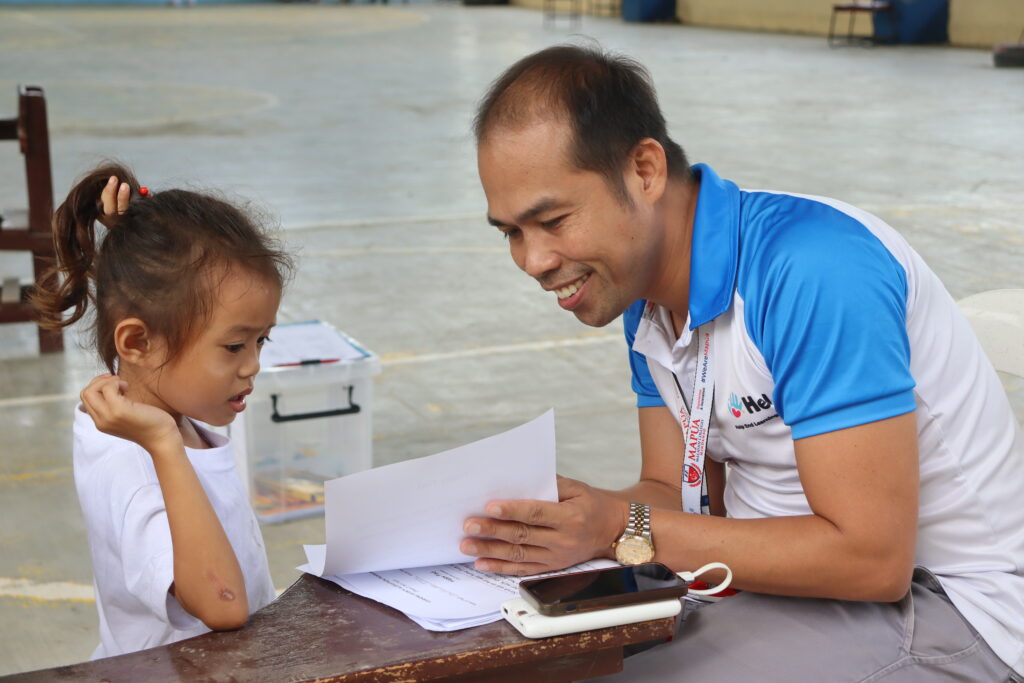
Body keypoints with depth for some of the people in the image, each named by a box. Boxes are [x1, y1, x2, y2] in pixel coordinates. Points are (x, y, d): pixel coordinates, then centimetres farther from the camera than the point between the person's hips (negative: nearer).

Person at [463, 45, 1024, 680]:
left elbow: (871, 559, -27)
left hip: (942, 601, -7)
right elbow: (679, 493, 4)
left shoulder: (811, 270, -27)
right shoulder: (647, 294, 1)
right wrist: (551, 521, -16)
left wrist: (624, 531, -26)